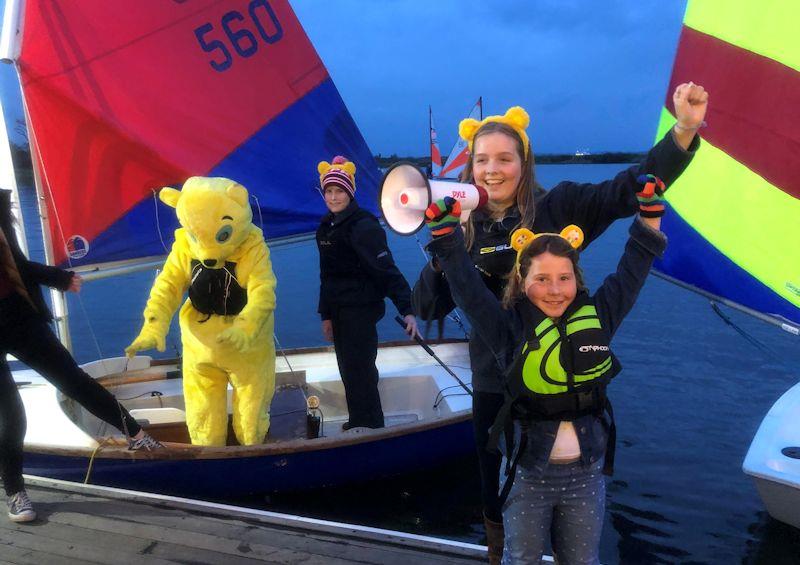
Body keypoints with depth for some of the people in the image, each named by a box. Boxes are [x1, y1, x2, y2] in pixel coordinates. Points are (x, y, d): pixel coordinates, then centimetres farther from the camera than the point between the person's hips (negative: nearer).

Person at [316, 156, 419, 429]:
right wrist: (326, 314, 17)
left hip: (361, 310, -8)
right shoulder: (326, 227, 9)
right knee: (349, 369, 17)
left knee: (359, 371, -5)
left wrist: (407, 309, -30)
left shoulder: (364, 225, -16)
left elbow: (387, 270, -23)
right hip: (339, 310, 8)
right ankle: (358, 421, 34)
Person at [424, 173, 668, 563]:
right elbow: (467, 287, -15)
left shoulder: (596, 317, -2)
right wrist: (444, 231, -23)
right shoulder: (510, 328, -10)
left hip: (586, 472, 3)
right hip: (528, 472, -2)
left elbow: (630, 274, 5)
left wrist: (649, 213, 4)